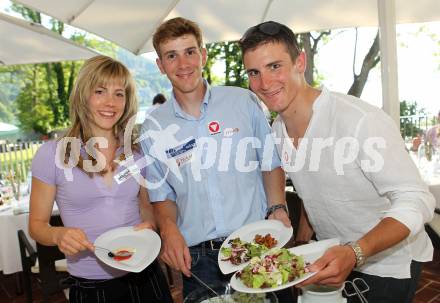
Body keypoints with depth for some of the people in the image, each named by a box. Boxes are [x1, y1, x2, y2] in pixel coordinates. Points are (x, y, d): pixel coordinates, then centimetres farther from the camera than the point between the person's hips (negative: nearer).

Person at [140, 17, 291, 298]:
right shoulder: (153, 128, 0)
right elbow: (161, 194, 6)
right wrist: (168, 227, -12)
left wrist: (278, 209, -8)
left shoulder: (244, 101, -4)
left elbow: (271, 163, 5)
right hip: (196, 256, 1)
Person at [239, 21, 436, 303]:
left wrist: (354, 254, -39)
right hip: (332, 257, 6)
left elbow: (415, 202, -27)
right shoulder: (277, 131, -6)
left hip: (388, 263, -6)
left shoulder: (362, 121, -30)